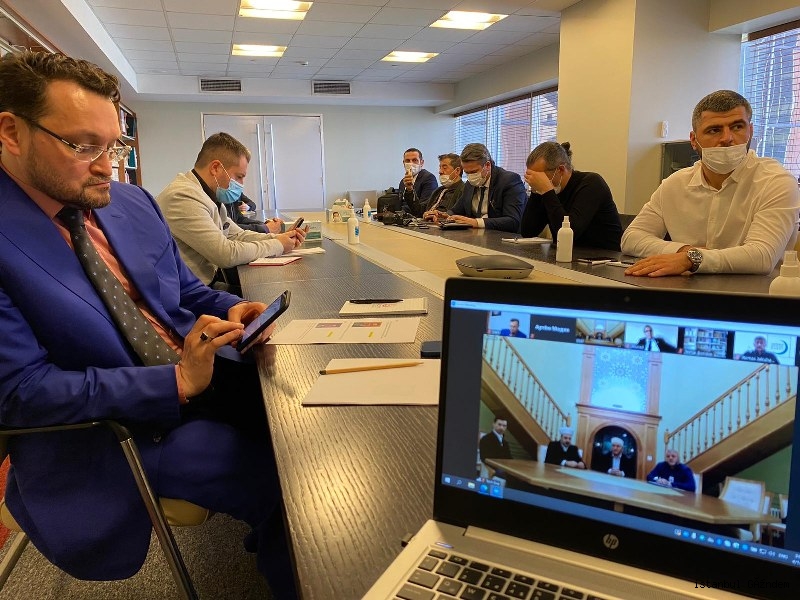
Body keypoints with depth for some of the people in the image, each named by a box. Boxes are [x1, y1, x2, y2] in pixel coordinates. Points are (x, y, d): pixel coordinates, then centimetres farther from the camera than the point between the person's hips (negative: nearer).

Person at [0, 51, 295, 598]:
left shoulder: (135, 203, 5)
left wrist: (232, 310, -8)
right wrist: (175, 382, -27)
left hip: (200, 373, 7)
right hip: (109, 430, -6)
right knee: (281, 479, -16)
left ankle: (274, 535, 26)